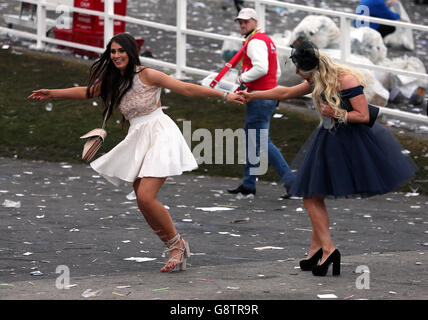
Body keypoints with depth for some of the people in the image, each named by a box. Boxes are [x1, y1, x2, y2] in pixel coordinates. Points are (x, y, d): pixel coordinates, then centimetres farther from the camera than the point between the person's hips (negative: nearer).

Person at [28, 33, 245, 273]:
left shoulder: (147, 75, -9)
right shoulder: (114, 81, 11)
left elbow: (187, 88, -9)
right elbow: (88, 92, 25)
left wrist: (225, 95, -11)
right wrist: (53, 93, 23)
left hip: (159, 134, -8)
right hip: (138, 139, 8)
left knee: (146, 197, -19)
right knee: (144, 203, 3)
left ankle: (177, 244, -1)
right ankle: (178, 252, 15)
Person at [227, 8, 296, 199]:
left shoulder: (255, 42, -14)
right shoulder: (267, 40, 18)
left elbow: (261, 68, -28)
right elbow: (277, 72, 22)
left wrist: (243, 78, -13)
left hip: (259, 98, -11)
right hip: (270, 94, 11)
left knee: (262, 142, -10)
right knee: (250, 139, 16)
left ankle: (290, 181, -15)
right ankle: (248, 184, 22)